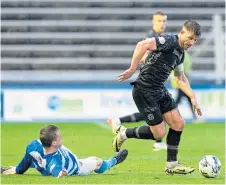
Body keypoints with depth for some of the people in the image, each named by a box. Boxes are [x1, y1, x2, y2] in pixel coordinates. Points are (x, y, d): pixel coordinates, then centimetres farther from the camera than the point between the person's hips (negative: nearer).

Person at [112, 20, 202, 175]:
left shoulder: (180, 53, 13)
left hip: (159, 90, 9)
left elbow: (181, 79, 26)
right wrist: (132, 69, -29)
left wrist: (193, 98, 18)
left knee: (178, 124, 2)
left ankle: (172, 165, 13)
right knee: (159, 133, -6)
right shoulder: (169, 41, -16)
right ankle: (123, 135, 15)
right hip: (145, 91, -9)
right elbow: (142, 45, -30)